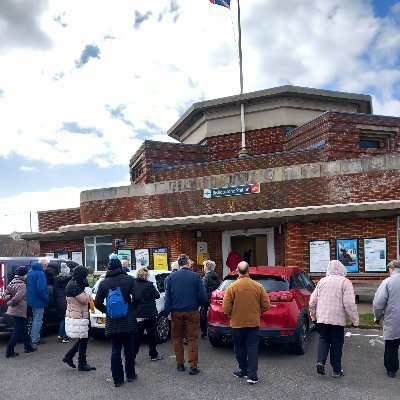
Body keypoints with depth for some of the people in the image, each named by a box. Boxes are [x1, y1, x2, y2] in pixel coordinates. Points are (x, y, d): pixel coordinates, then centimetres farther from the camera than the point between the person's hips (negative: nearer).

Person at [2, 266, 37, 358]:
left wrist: (9, 297, -4)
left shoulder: (12, 283, 9)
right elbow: (17, 298, -25)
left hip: (14, 310, 10)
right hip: (20, 311, -10)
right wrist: (10, 303, -10)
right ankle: (9, 351, 0)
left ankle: (28, 347, 28)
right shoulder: (22, 286, -18)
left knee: (24, 329, 19)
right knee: (17, 331, -2)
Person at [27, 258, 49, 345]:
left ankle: (33, 337, 31)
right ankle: (35, 340, 8)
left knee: (35, 319, 22)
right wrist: (46, 299, -16)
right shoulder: (40, 274, -24)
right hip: (38, 301, -9)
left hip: (31, 299, 9)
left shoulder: (31, 271, 7)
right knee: (38, 320, 1)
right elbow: (40, 289, -28)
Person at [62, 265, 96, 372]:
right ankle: (82, 364, 8)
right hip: (77, 318, -10)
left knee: (83, 339, 17)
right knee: (83, 340, -1)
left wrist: (86, 287, 5)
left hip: (76, 316, 10)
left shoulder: (74, 284, 13)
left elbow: (83, 300, 18)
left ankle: (68, 357, 25)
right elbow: (84, 300, -21)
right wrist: (87, 288, -14)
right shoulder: (74, 286, -20)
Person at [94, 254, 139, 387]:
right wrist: (132, 307, 7)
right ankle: (130, 375, 25)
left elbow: (97, 302, 0)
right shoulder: (129, 279, -7)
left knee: (115, 350, 9)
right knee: (129, 349, 13)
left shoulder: (103, 282, 0)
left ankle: (117, 379, 13)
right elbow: (136, 298, -12)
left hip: (112, 322, 2)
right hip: (128, 321, -1)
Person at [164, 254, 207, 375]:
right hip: (192, 312, -2)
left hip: (176, 312, 2)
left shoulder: (172, 277, -2)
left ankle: (180, 364, 20)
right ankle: (193, 365, 3)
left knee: (177, 338, 14)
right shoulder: (195, 276, -7)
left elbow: (168, 296, -1)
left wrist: (168, 311, 4)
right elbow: (202, 297, -7)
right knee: (192, 339, 6)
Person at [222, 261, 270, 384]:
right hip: (254, 322, 1)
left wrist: (230, 316, 9)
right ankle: (252, 374, 2)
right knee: (252, 348, 5)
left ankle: (244, 370, 26)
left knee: (240, 348, 14)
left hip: (237, 323, -1)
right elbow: (266, 305, -2)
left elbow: (226, 308, -11)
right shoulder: (258, 286, -7)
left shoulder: (232, 287, -12)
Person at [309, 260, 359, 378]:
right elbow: (349, 303, -13)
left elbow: (312, 301, 7)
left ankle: (320, 361, -3)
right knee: (337, 343, 9)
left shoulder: (322, 281, 6)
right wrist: (355, 319, -4)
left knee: (323, 339, 15)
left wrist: (313, 316, 19)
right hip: (337, 319, -3)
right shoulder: (345, 282, -6)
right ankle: (336, 370, 17)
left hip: (321, 318, 3)